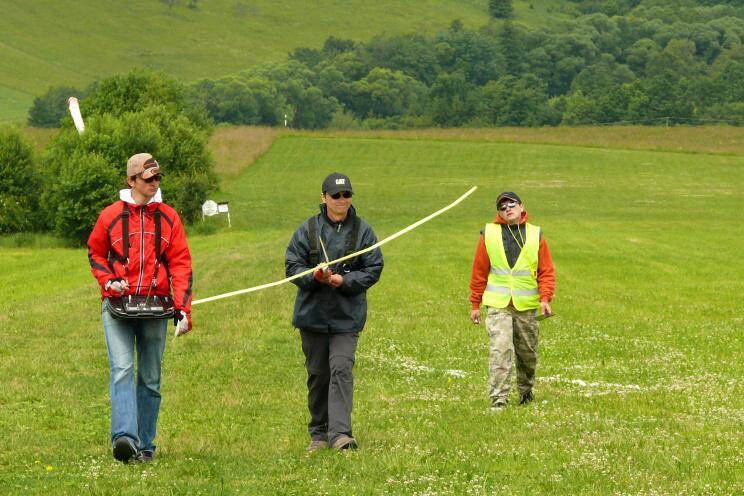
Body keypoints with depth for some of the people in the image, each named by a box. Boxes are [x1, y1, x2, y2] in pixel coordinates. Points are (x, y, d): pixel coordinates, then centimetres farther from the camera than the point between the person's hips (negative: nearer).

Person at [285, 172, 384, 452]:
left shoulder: (362, 231, 2)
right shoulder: (308, 230, 2)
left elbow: (374, 269, 2)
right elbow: (292, 265, 1)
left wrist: (345, 280, -14)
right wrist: (315, 276, -18)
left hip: (347, 316, -2)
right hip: (312, 314, 2)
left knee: (341, 370, -14)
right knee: (317, 374, 9)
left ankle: (339, 433, -19)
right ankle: (318, 434, 19)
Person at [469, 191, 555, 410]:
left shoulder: (535, 235, 5)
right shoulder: (489, 234, 3)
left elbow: (546, 271, 4)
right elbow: (479, 272, 6)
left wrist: (545, 298, -10)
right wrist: (475, 304, 5)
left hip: (527, 305, 2)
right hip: (498, 305, -2)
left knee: (527, 353, 12)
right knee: (500, 350, -15)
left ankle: (526, 391, 34)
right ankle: (498, 400, -16)